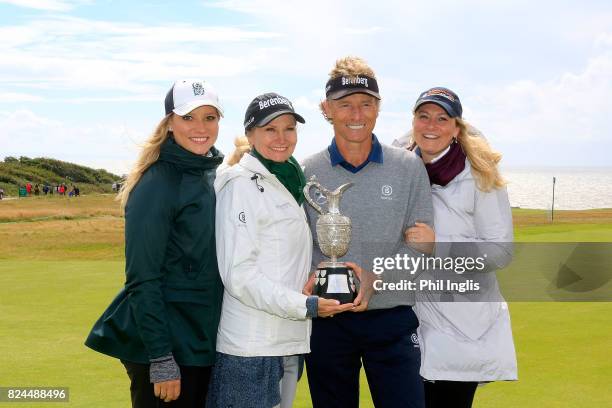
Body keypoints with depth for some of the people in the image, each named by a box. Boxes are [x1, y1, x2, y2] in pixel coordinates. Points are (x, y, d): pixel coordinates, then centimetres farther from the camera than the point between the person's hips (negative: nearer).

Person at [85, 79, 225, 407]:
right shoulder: (157, 185, -14)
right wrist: (161, 360, -20)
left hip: (205, 341, 8)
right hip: (163, 346, -8)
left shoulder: (212, 176, 9)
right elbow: (142, 280, -17)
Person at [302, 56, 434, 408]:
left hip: (393, 320, 0)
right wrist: (315, 272, -19)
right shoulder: (307, 173, 2)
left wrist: (376, 277, -17)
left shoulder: (409, 168, 1)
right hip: (327, 323, 1)